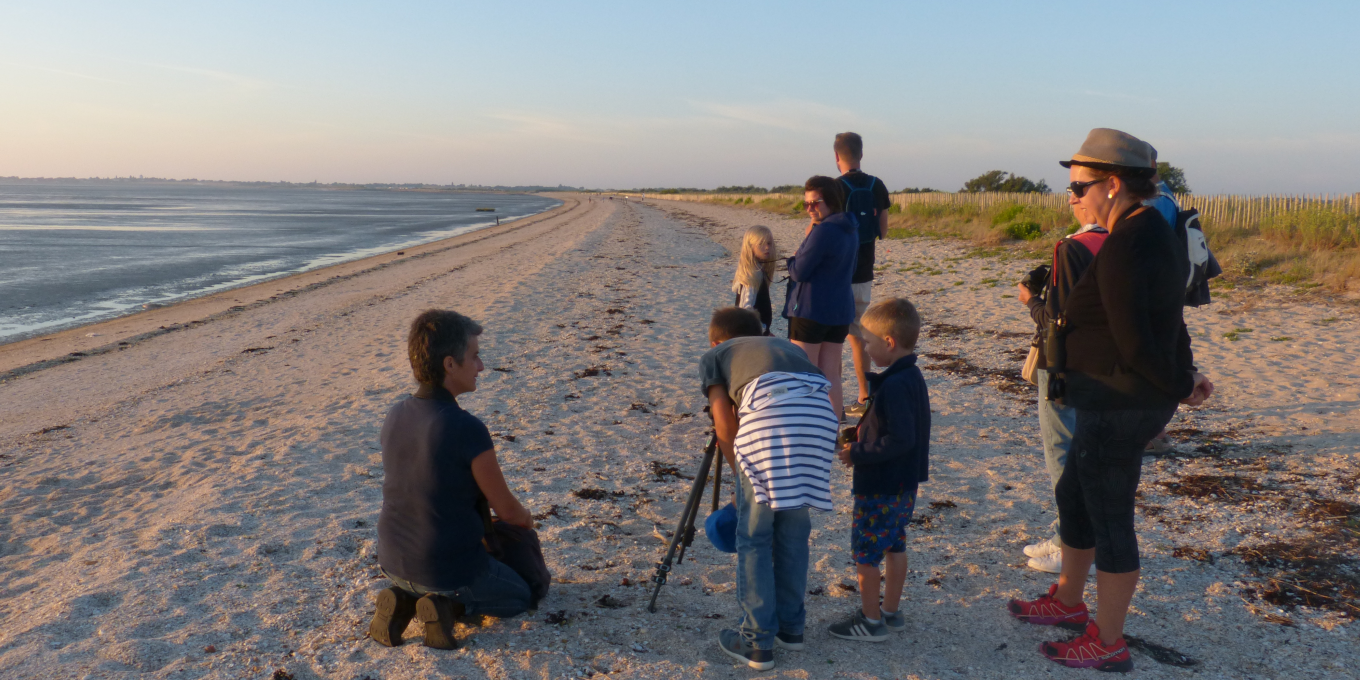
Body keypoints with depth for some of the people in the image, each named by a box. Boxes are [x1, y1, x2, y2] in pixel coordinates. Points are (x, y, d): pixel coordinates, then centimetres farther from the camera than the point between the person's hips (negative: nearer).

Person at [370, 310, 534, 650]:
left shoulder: (395, 417, -5)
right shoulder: (469, 431, -27)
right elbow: (507, 509, -13)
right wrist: (526, 518, 12)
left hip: (395, 562, 6)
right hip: (451, 567, -6)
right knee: (518, 596, 23)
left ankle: (403, 601, 8)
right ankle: (446, 605, -3)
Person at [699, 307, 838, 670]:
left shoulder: (712, 356, 27)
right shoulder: (786, 346, 38)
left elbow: (725, 428, 15)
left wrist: (741, 478, 29)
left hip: (768, 415, -4)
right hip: (820, 415, 5)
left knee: (753, 537, 12)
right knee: (794, 532, 22)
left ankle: (758, 643, 18)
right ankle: (791, 626, 34)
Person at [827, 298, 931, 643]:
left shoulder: (893, 386, -26)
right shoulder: (912, 377, 5)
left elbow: (900, 440, -29)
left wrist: (858, 455, -20)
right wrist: (861, 441, 6)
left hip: (880, 487, -10)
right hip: (903, 484, 10)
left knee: (865, 551, 4)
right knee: (895, 546, 19)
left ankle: (871, 621, 15)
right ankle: (892, 611, 32)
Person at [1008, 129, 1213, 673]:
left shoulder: (1124, 247, -23)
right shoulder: (1155, 233, 11)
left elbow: (1134, 343, -22)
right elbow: (1167, 321, 14)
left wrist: (1180, 385, -8)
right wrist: (1186, 374, 6)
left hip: (1119, 405, -10)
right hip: (1115, 403, 10)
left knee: (1109, 518, 3)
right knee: (1073, 498, 23)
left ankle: (1108, 645, 19)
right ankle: (1067, 602, 41)